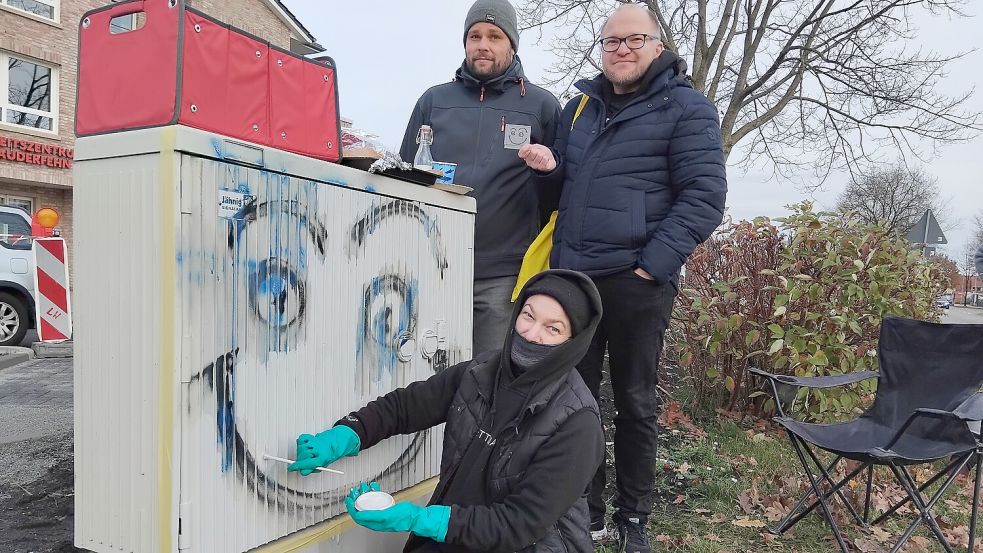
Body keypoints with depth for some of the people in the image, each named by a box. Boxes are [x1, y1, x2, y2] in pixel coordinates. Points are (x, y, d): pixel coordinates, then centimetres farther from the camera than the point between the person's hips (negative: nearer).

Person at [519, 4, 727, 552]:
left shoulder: (686, 107, -1)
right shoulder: (581, 106, 16)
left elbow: (704, 196, -9)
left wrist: (653, 263, -18)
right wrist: (550, 165, 3)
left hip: (637, 280, -5)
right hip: (572, 275, 5)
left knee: (636, 403, 6)